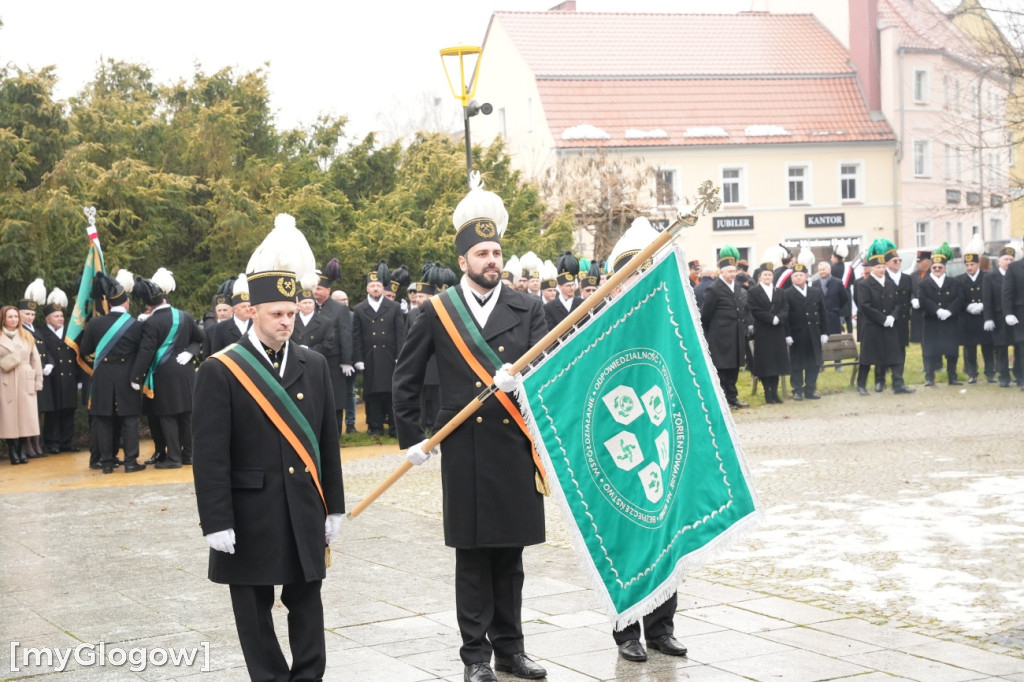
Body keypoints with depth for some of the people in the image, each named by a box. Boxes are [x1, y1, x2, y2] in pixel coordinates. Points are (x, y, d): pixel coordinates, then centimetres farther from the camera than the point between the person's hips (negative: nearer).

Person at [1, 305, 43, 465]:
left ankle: (22, 450, 7)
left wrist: (38, 382, 4)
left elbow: (35, 360, 10)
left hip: (26, 382, 2)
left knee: (25, 415, -1)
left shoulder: (27, 337, 13)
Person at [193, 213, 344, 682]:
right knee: (255, 609, 7)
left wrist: (333, 507, 9)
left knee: (306, 602, 10)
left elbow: (327, 442, 10)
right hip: (249, 514, -3)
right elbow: (210, 455, -10)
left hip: (305, 511, 4)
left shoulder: (314, 366, 6)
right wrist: (217, 521, -14)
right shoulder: (220, 371, -8)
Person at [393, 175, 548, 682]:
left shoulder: (527, 309, 5)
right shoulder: (438, 312, 2)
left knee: (510, 554, 10)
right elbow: (406, 379, 8)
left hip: (516, 447, 1)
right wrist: (412, 438, 5)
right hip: (464, 450, -1)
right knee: (472, 555, 4)